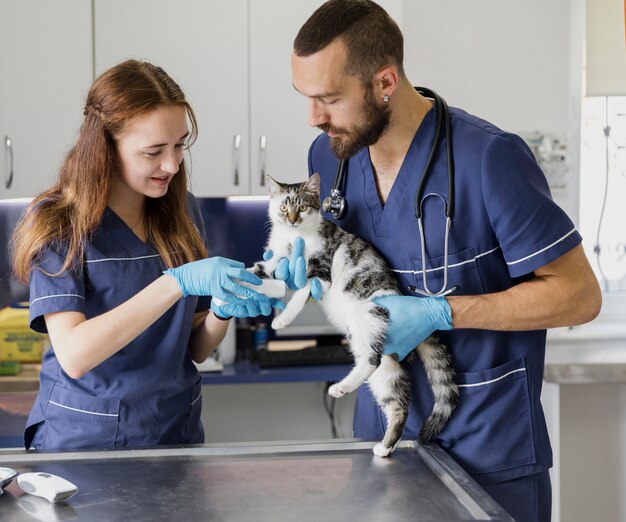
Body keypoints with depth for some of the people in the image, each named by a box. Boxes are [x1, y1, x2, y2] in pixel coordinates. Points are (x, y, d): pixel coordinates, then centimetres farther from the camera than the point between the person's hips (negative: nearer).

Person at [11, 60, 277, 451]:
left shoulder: (182, 211, 3)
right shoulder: (56, 223, -10)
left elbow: (196, 350, 8)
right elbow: (74, 355, -21)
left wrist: (223, 309, -13)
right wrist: (177, 282, -26)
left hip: (176, 431, 3)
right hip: (83, 437, -3)